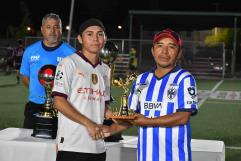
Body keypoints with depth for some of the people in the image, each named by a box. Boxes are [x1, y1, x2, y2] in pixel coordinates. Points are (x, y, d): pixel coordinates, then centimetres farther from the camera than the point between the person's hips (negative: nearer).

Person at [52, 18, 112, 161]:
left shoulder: (105, 69, 15)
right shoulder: (69, 63, -4)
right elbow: (59, 102, -10)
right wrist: (88, 124, -15)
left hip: (98, 146, 6)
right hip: (72, 145, -6)